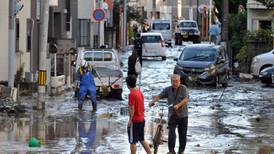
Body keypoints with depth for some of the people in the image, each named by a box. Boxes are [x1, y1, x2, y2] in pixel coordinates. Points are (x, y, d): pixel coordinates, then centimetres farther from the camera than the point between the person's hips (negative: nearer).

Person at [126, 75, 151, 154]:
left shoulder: (132, 94, -18)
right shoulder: (140, 92, 7)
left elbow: (132, 109, -20)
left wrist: (130, 120, -15)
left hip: (134, 121, -8)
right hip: (142, 119, 8)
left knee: (132, 142, 1)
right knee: (142, 139, 18)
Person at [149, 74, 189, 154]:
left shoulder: (183, 88, -6)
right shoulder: (168, 90, 2)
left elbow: (186, 99, -18)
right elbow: (159, 96, -6)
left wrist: (178, 105, -34)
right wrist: (153, 101, -26)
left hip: (182, 115, -1)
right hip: (172, 115, 1)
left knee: (182, 134, 5)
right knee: (171, 133, -12)